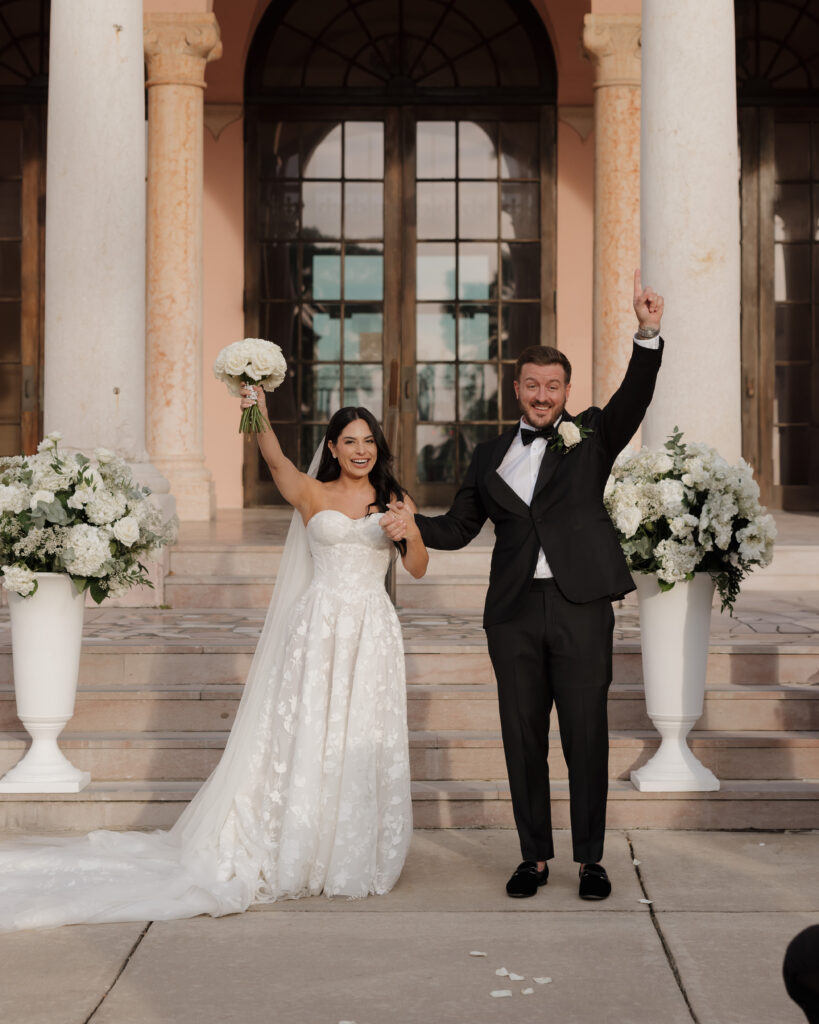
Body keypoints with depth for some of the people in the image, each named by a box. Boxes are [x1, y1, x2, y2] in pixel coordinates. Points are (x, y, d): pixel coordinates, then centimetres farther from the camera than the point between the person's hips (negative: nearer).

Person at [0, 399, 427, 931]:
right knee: (309, 739, 0)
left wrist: (412, 533, -14)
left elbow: (418, 568, 8)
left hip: (374, 632, 2)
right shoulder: (312, 495, 3)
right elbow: (276, 461, -16)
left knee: (367, 743, 4)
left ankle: (359, 857, 16)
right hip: (319, 627, -2)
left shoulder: (395, 501, 11)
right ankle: (303, 854, 10)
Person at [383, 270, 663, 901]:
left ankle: (591, 859, 15)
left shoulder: (591, 436, 6)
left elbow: (635, 397, -11)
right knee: (523, 738, 8)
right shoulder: (491, 455, 14)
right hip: (514, 611, 3)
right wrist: (407, 525, -2)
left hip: (580, 607, -3)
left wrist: (649, 334, -27)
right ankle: (535, 857, 21)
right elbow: (459, 527, 16)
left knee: (586, 736, 2)